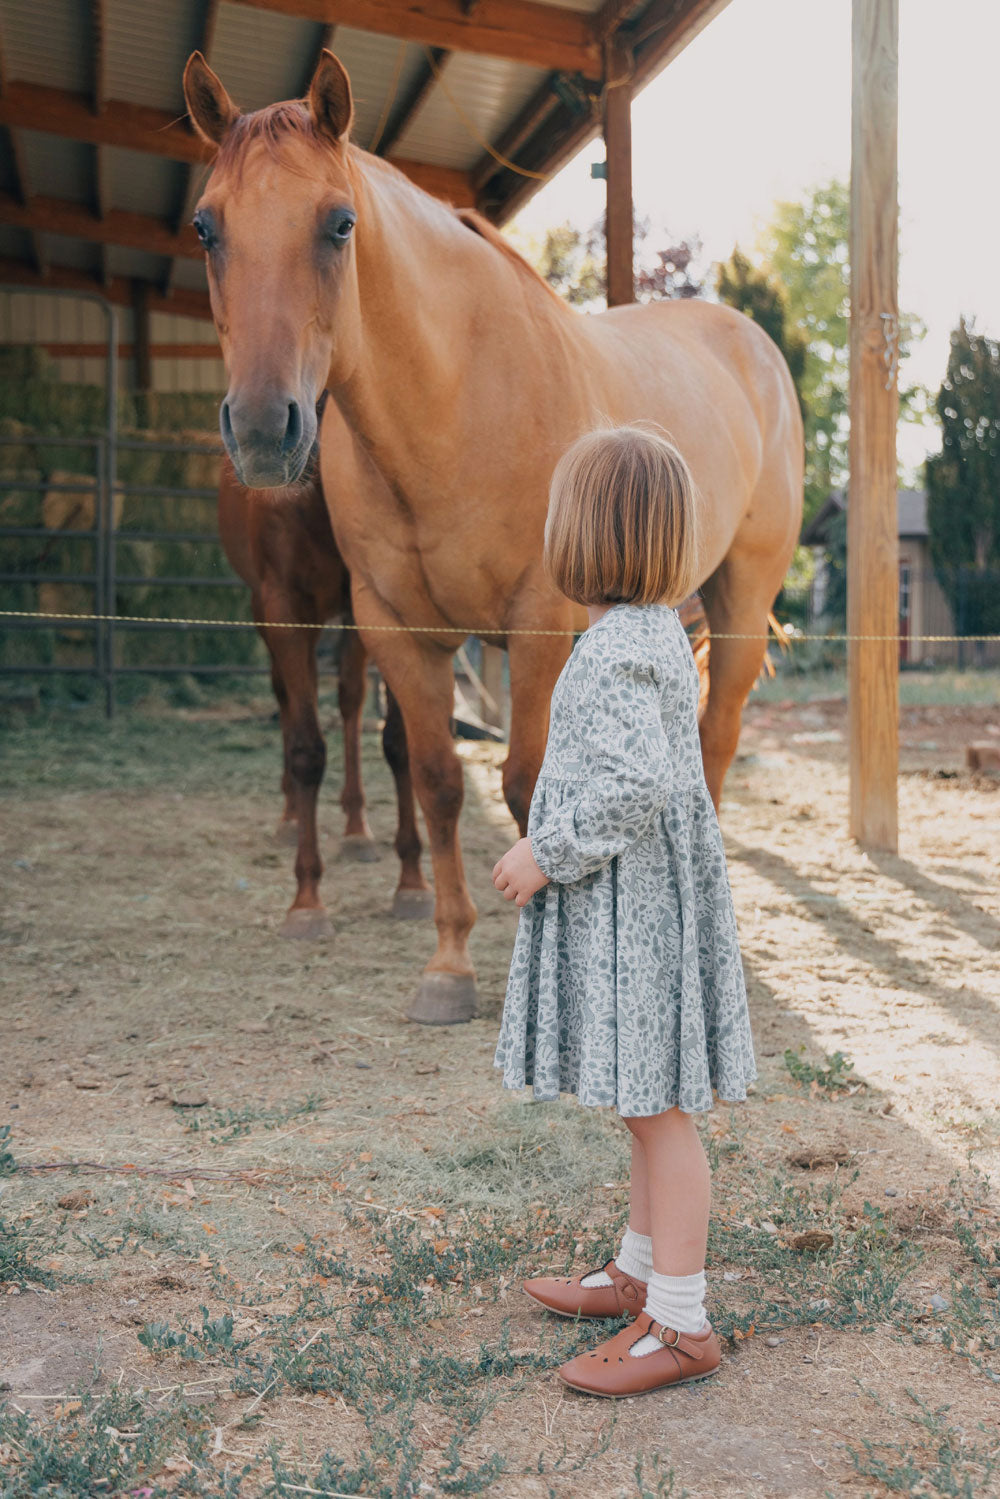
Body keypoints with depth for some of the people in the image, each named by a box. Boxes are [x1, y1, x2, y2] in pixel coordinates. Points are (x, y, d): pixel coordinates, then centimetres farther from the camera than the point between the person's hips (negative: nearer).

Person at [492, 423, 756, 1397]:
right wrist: (555, 850, 21)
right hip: (640, 901, 10)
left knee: (656, 1107, -2)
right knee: (650, 1106, 20)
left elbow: (636, 782, -30)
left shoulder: (615, 650, -21)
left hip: (631, 907, -10)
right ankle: (640, 1272, 34)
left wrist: (544, 854, -19)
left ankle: (679, 1325, 9)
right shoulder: (656, 633, 11)